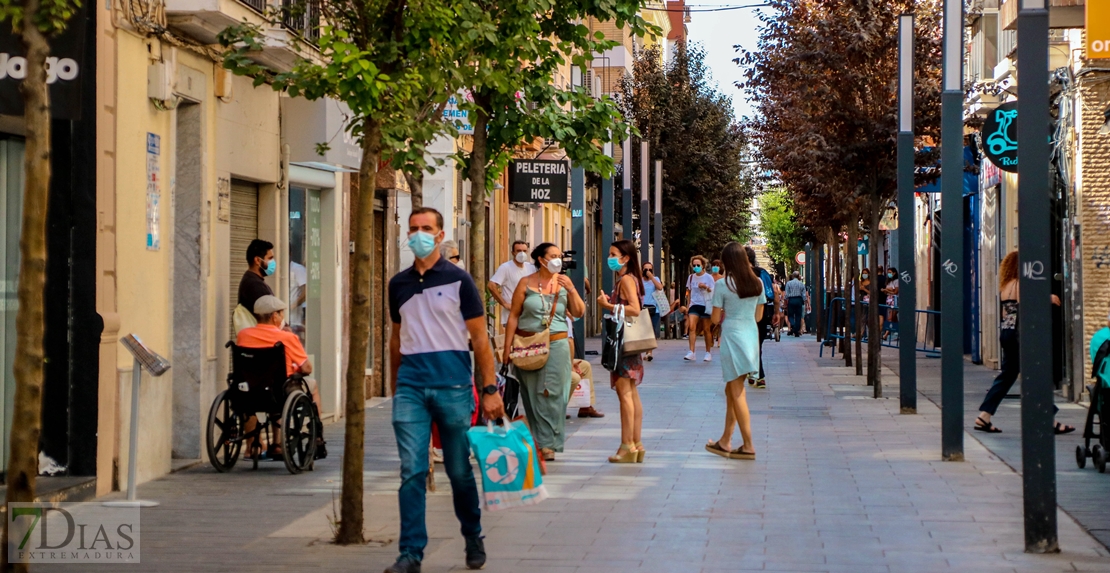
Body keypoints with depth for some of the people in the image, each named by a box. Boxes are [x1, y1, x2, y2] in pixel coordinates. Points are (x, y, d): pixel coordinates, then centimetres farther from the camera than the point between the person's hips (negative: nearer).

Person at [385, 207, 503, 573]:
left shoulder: (458, 280, 0)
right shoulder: (399, 284, 12)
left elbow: (479, 337, -1)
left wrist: (490, 389, -7)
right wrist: (395, 387, 19)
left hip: (452, 382, -3)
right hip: (411, 383, 3)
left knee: (459, 470, 7)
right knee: (412, 471, -5)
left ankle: (474, 540, 26)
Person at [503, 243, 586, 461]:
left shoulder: (563, 282, 6)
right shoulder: (526, 283, 1)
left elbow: (578, 313, 3)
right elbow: (513, 316, 0)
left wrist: (571, 290, -11)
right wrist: (507, 347, -4)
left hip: (556, 345, 1)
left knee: (551, 395, -4)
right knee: (531, 396, 4)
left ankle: (548, 443, -1)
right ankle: (534, 442, 14)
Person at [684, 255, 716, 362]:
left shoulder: (708, 277, -3)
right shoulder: (691, 277, 8)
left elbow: (713, 292, -1)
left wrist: (706, 287, -21)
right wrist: (688, 305, 11)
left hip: (706, 305, -2)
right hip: (694, 305, 2)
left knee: (706, 329, 4)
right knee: (691, 326, -14)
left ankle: (708, 352, 16)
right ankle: (691, 352, -17)